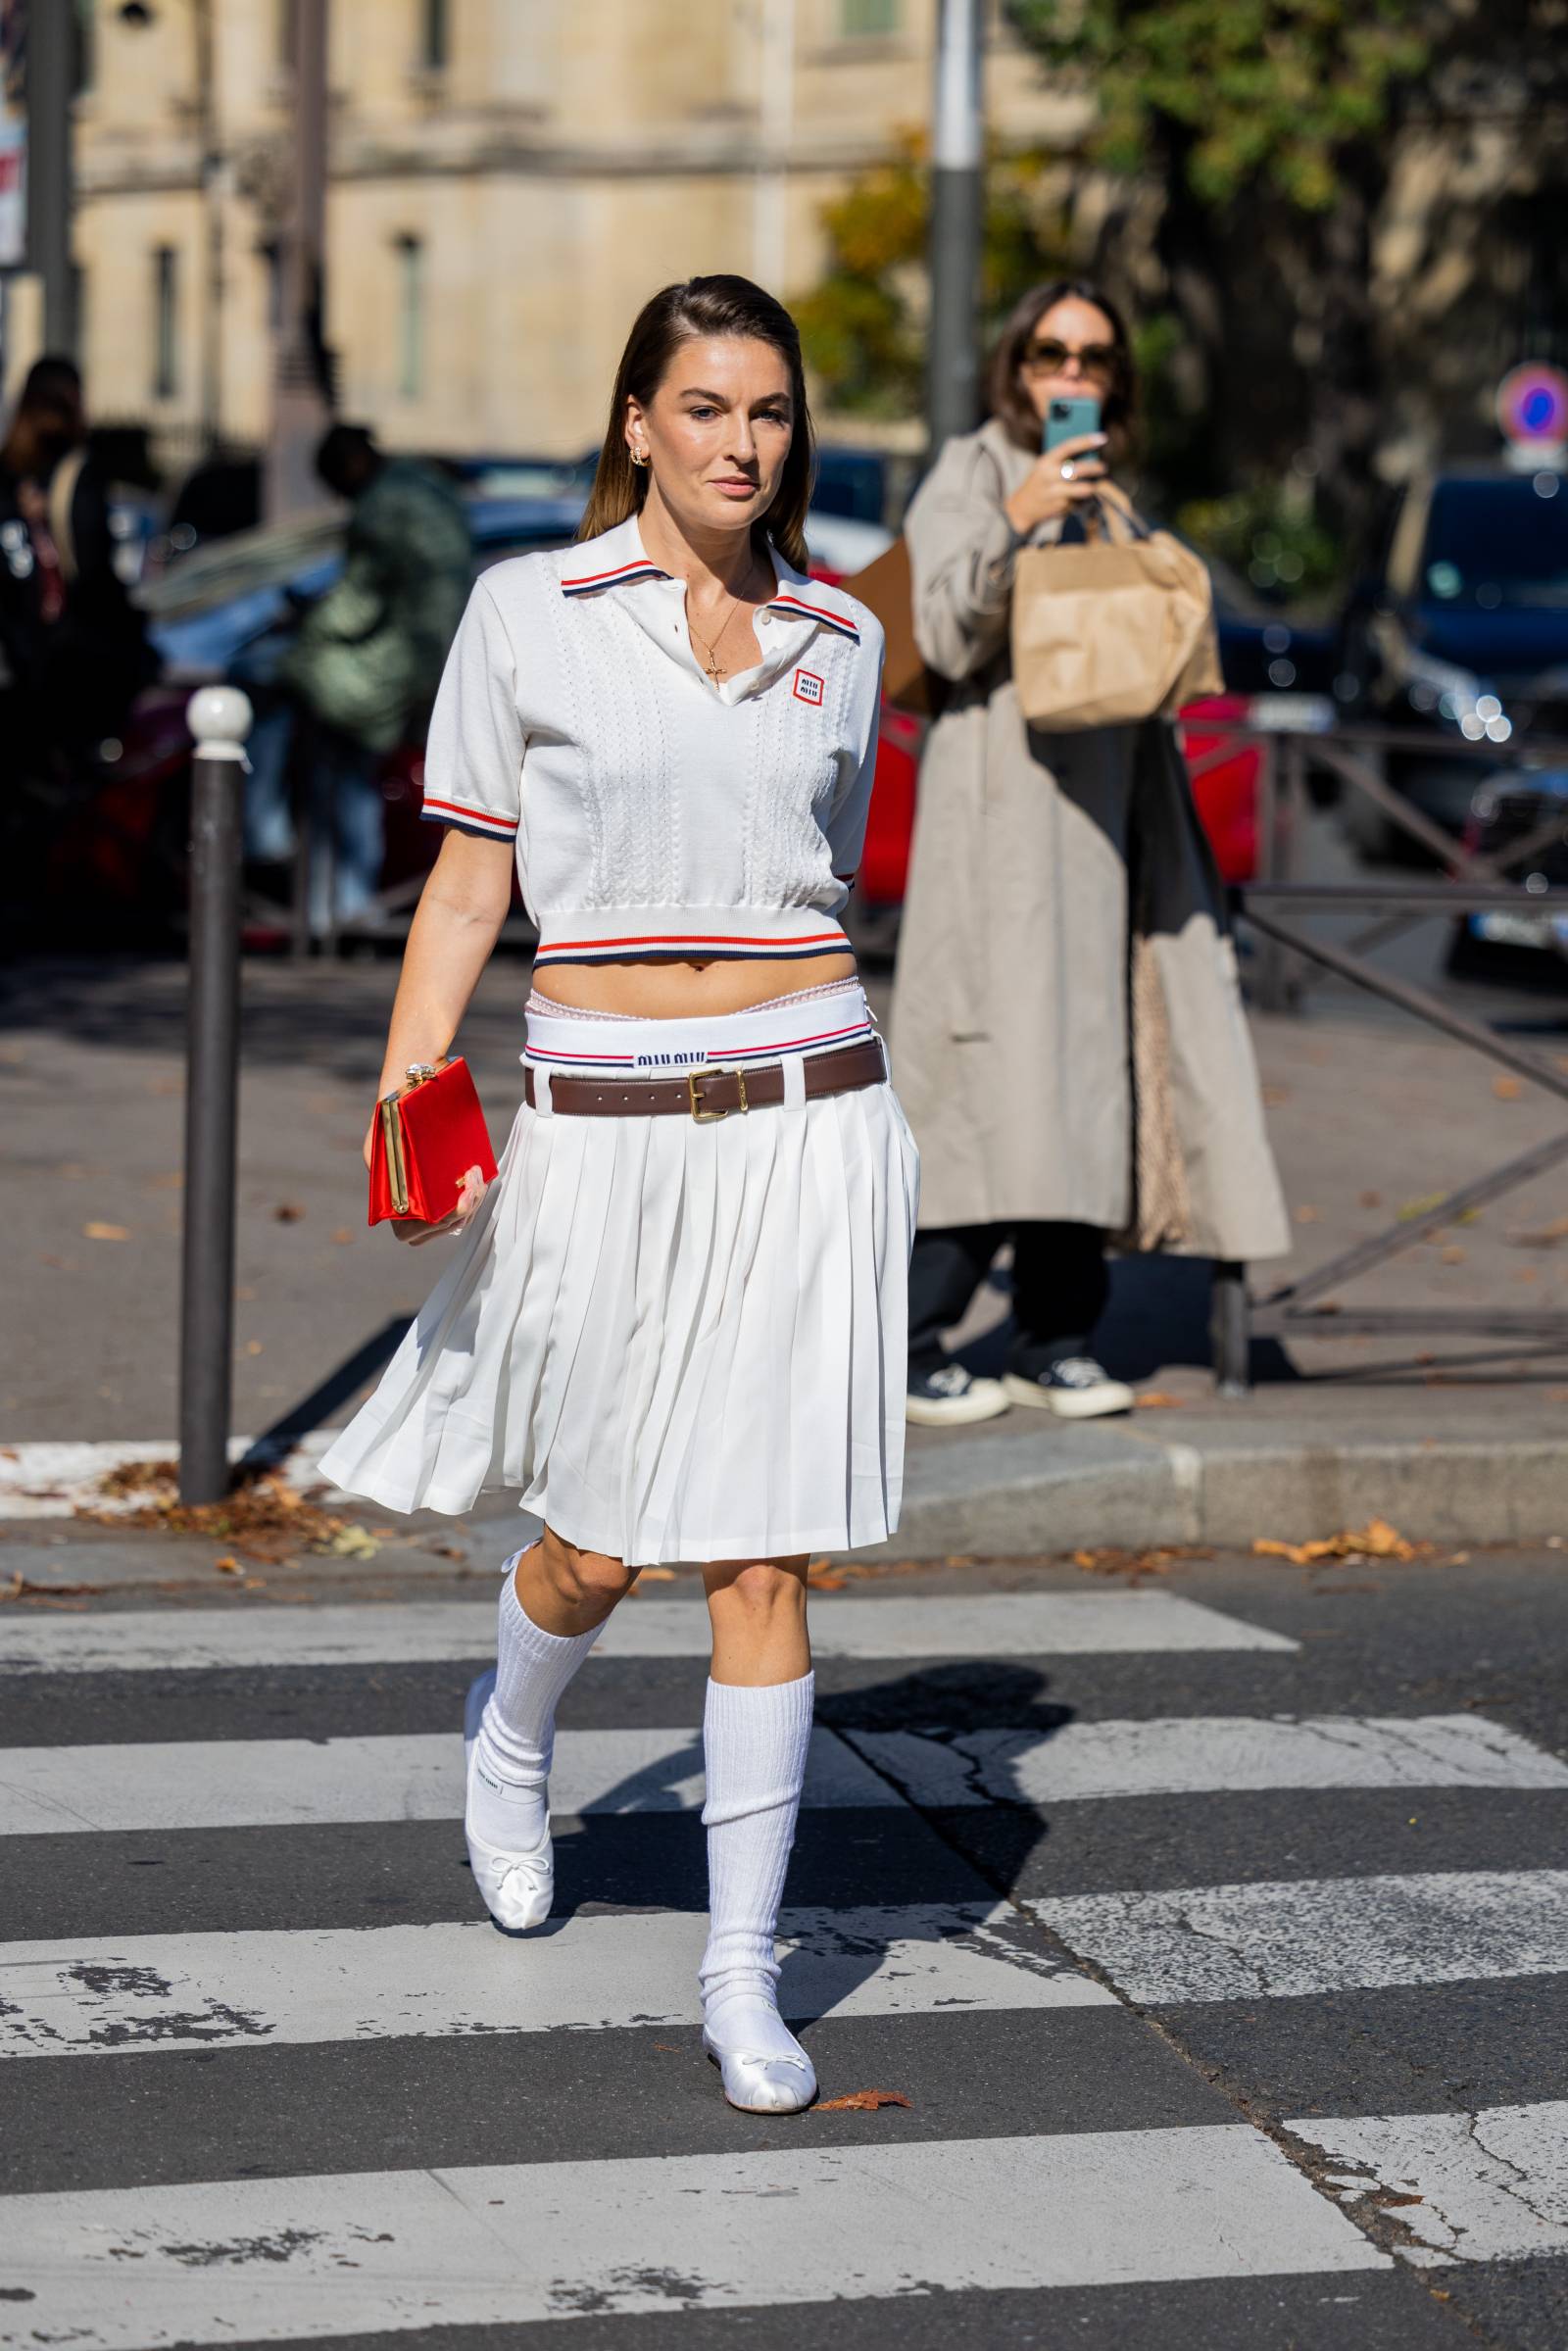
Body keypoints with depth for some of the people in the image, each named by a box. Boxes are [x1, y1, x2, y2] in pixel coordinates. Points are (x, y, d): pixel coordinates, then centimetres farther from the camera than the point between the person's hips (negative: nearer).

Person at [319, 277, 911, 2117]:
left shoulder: (838, 639, 7)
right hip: (601, 1124, -1)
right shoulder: (528, 614, 0)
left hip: (804, 1119, 1)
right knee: (602, 1544, 11)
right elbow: (469, 880, 2)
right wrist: (404, 1089, -9)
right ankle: (509, 1740, 46)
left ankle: (742, 1974, 7)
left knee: (763, 1556, -2)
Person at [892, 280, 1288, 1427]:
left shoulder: (1106, 493, 22)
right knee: (997, 1065, -15)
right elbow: (947, 637, -12)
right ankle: (910, 1343, -12)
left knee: (1094, 1059, 2)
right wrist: (1010, 525, -22)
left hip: (1109, 805, 7)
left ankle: (1055, 1340, 6)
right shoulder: (973, 472, 1)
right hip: (1007, 796, -7)